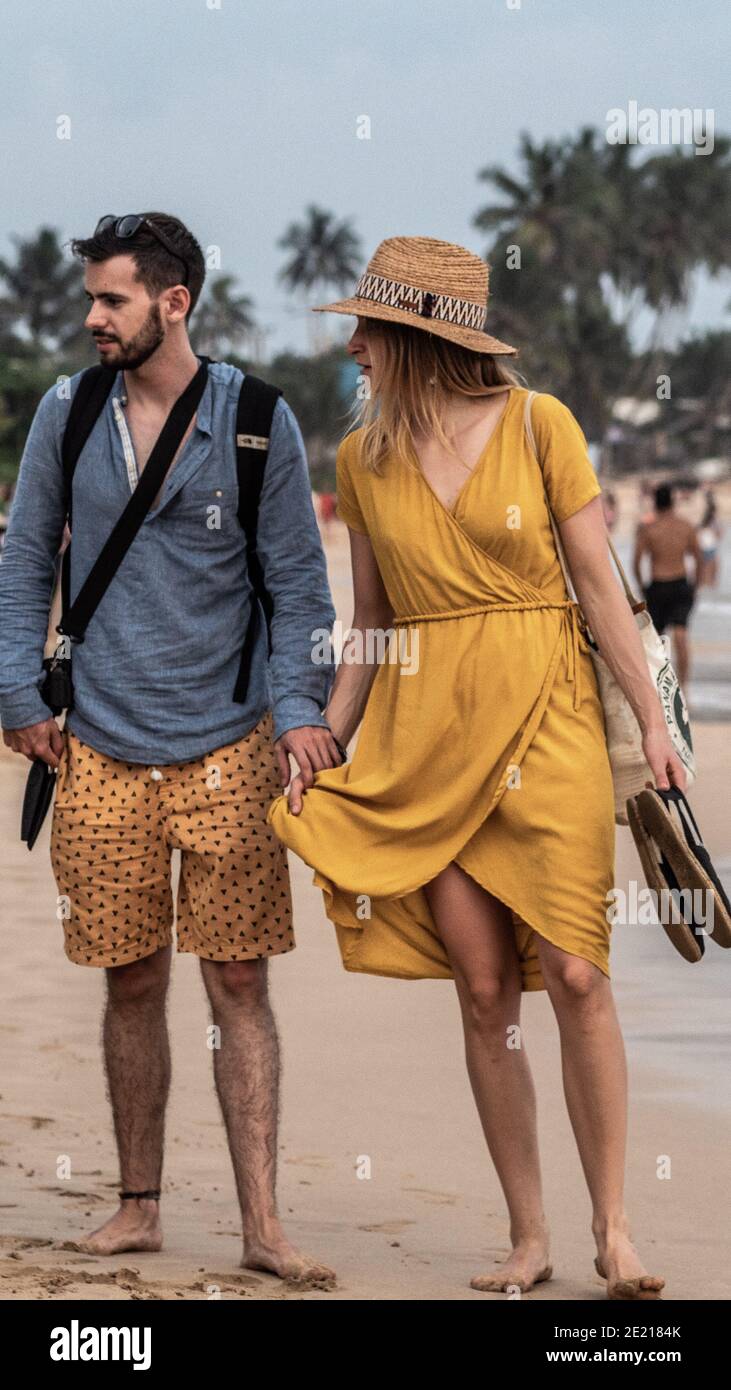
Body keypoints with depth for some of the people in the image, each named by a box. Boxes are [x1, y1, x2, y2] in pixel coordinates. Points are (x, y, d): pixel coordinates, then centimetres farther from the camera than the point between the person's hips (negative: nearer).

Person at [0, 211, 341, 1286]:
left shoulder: (257, 422, -2)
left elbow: (298, 581, 1)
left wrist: (300, 708, -9)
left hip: (229, 745, -2)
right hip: (104, 749, 2)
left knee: (239, 983, -3)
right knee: (132, 983, 7)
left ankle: (261, 1225, -1)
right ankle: (140, 1207, 18)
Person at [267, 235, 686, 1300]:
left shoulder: (539, 424, -3)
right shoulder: (362, 460, 7)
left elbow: (600, 586, -1)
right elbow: (370, 622, 14)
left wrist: (653, 720, -5)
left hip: (544, 714, -3)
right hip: (427, 733, 3)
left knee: (573, 973, -10)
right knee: (484, 991, 1)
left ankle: (613, 1230, -1)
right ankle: (528, 1239, 9)